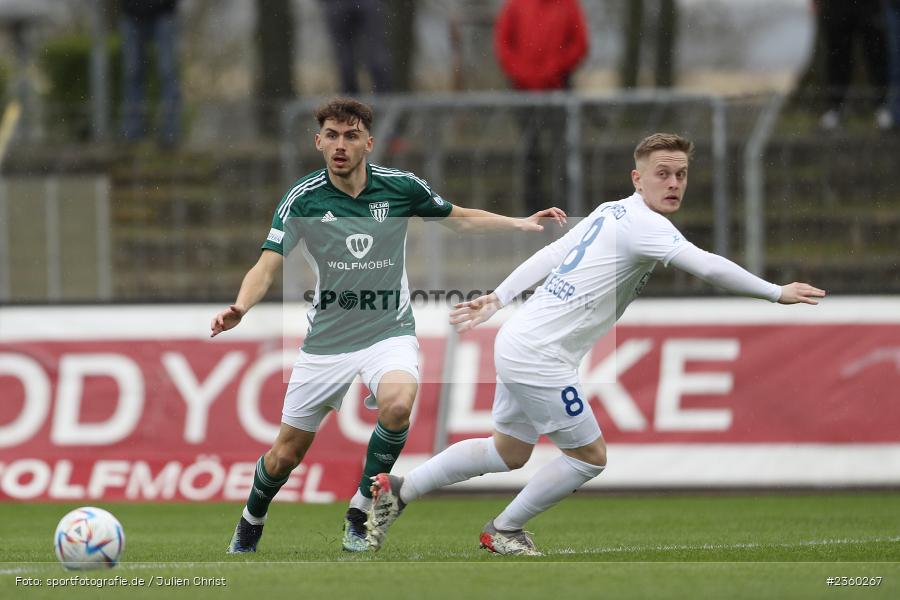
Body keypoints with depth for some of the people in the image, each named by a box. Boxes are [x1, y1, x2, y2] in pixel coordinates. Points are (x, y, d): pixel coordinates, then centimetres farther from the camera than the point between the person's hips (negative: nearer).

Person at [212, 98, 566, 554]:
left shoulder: (400, 187, -6)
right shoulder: (302, 199, -10)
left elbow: (459, 218, 12)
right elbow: (267, 265, -15)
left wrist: (521, 223, 1)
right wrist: (239, 308, -34)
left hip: (388, 330, 0)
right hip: (327, 340, 0)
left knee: (397, 402, -33)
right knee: (286, 453, 5)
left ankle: (360, 511, -11)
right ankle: (250, 525, 37)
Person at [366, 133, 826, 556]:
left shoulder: (610, 213, 12)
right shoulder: (642, 223, -17)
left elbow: (546, 256, 17)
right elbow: (709, 267, -28)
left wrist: (496, 300, 23)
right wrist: (777, 293, -23)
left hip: (518, 344, 10)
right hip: (541, 357, -10)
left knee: (508, 452, 23)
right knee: (590, 457, 2)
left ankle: (398, 489, 25)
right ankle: (503, 531, 13)